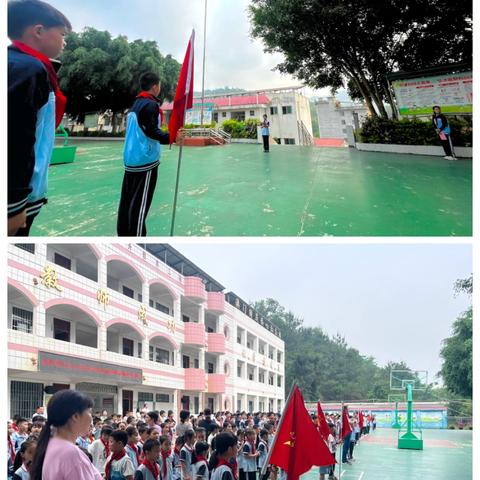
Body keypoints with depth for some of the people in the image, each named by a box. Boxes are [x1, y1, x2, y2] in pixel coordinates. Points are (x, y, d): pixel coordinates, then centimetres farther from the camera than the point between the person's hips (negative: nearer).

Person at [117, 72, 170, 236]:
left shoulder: (135, 104, 17)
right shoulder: (151, 104, -9)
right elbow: (152, 131, -19)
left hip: (130, 159, 9)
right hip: (146, 160, -9)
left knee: (127, 198, 9)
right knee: (140, 201, -7)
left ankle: (124, 234, 14)